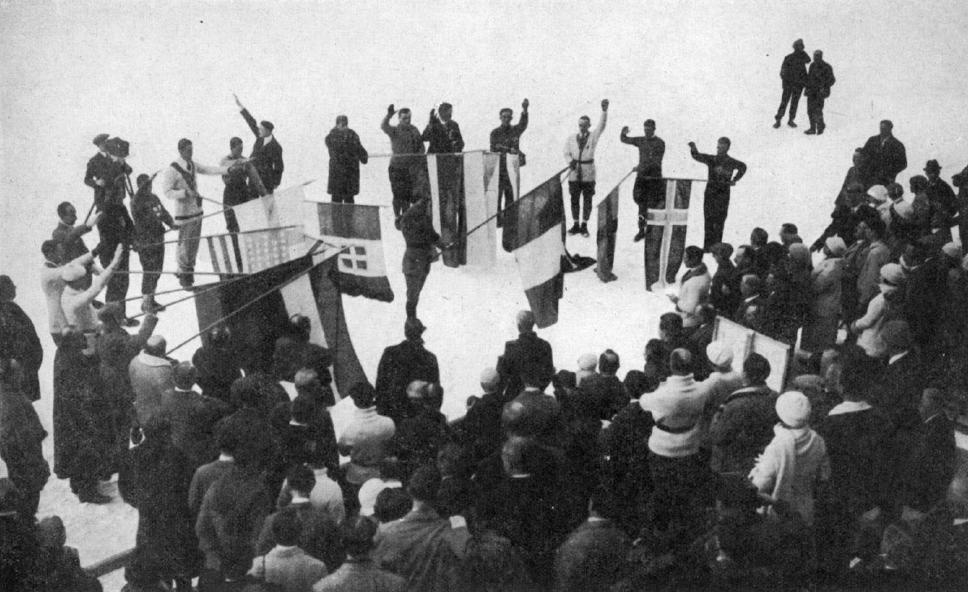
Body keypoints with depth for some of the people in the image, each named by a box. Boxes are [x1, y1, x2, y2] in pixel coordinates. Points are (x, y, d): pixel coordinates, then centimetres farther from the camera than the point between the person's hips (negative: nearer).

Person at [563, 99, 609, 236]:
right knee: (574, 199, 5)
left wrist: (604, 110, -29)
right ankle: (576, 225, 15)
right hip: (574, 173, 2)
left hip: (588, 173, -2)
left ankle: (584, 225, 13)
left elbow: (602, 125, -13)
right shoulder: (571, 139, 6)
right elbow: (566, 153, 9)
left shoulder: (593, 136, 1)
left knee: (587, 200, 3)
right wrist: (570, 162, -13)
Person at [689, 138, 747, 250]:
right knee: (709, 219, 1)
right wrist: (693, 149, -23)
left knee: (719, 221, -3)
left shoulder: (730, 162, 1)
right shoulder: (712, 159, 6)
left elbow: (743, 167, 19)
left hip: (723, 193, -2)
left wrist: (734, 180, 13)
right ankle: (707, 245, 3)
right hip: (710, 191, 2)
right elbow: (698, 156, -4)